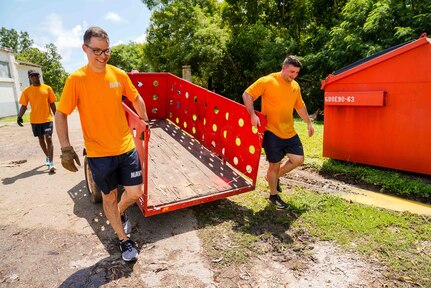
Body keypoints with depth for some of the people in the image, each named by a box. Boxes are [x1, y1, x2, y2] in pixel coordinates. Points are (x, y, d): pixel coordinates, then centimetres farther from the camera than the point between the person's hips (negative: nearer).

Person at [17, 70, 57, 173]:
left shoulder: (47, 88, 1)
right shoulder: (27, 91, 2)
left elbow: (52, 104, 4)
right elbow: (24, 106, 2)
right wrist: (19, 116, -14)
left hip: (47, 119, -2)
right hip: (35, 120, 2)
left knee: (49, 139, -10)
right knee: (41, 139, 15)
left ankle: (51, 163, -11)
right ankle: (47, 156, 37)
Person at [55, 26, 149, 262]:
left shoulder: (119, 75, -1)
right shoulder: (76, 79, -9)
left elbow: (136, 99, 16)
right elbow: (61, 114, -6)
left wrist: (145, 121, 17)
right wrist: (66, 148, -13)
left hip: (126, 147, 3)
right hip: (99, 153, -2)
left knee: (134, 193, 5)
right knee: (109, 197, 10)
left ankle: (121, 214, 40)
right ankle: (124, 240, 31)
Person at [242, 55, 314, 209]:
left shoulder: (295, 86, 9)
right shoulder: (267, 81, -11)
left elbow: (300, 106, 22)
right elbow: (247, 94, -12)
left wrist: (309, 123, 21)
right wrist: (253, 115, -23)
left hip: (290, 132, 7)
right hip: (272, 132, -7)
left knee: (298, 159, 7)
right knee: (274, 165, 3)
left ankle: (276, 176, 32)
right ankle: (273, 195, 25)